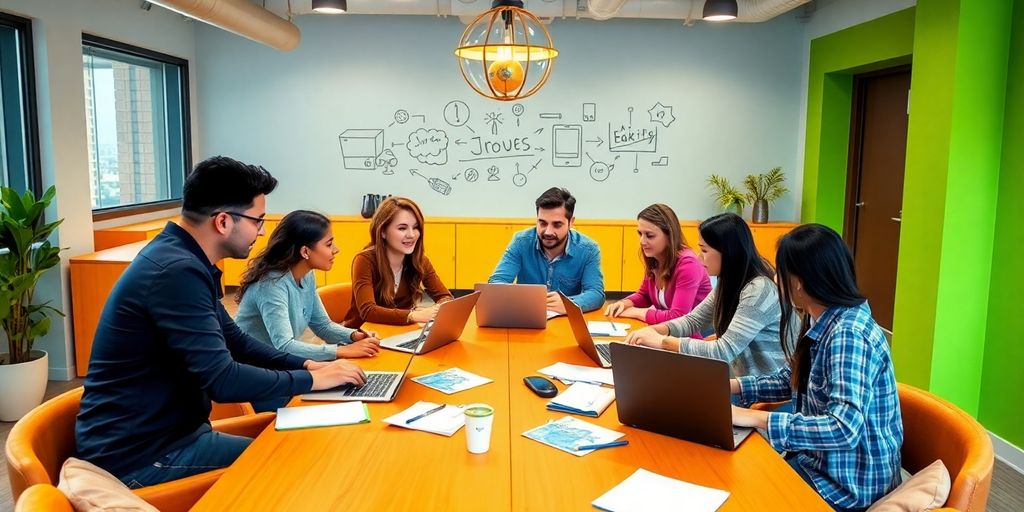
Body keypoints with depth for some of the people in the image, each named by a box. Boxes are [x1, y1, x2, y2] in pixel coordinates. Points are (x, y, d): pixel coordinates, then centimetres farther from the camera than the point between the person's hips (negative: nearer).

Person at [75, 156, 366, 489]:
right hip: (138, 453, -9)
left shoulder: (185, 261, 7)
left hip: (163, 431, 9)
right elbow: (222, 381, -28)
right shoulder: (177, 271, -26)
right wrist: (312, 380, -16)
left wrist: (307, 365, 2)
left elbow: (234, 341, 14)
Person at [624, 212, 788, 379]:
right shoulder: (728, 283, 3)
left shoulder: (759, 290, -24)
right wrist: (654, 330, -7)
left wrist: (662, 341, -23)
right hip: (739, 379, 7)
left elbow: (724, 351, -28)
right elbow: (693, 320, 10)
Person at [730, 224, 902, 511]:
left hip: (849, 485, -7)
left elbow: (844, 429, -36)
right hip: (823, 463, 8)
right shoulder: (821, 322, 1)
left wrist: (756, 418, -33)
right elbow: (792, 380, 13)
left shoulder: (848, 334, -27)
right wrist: (730, 385, 0)